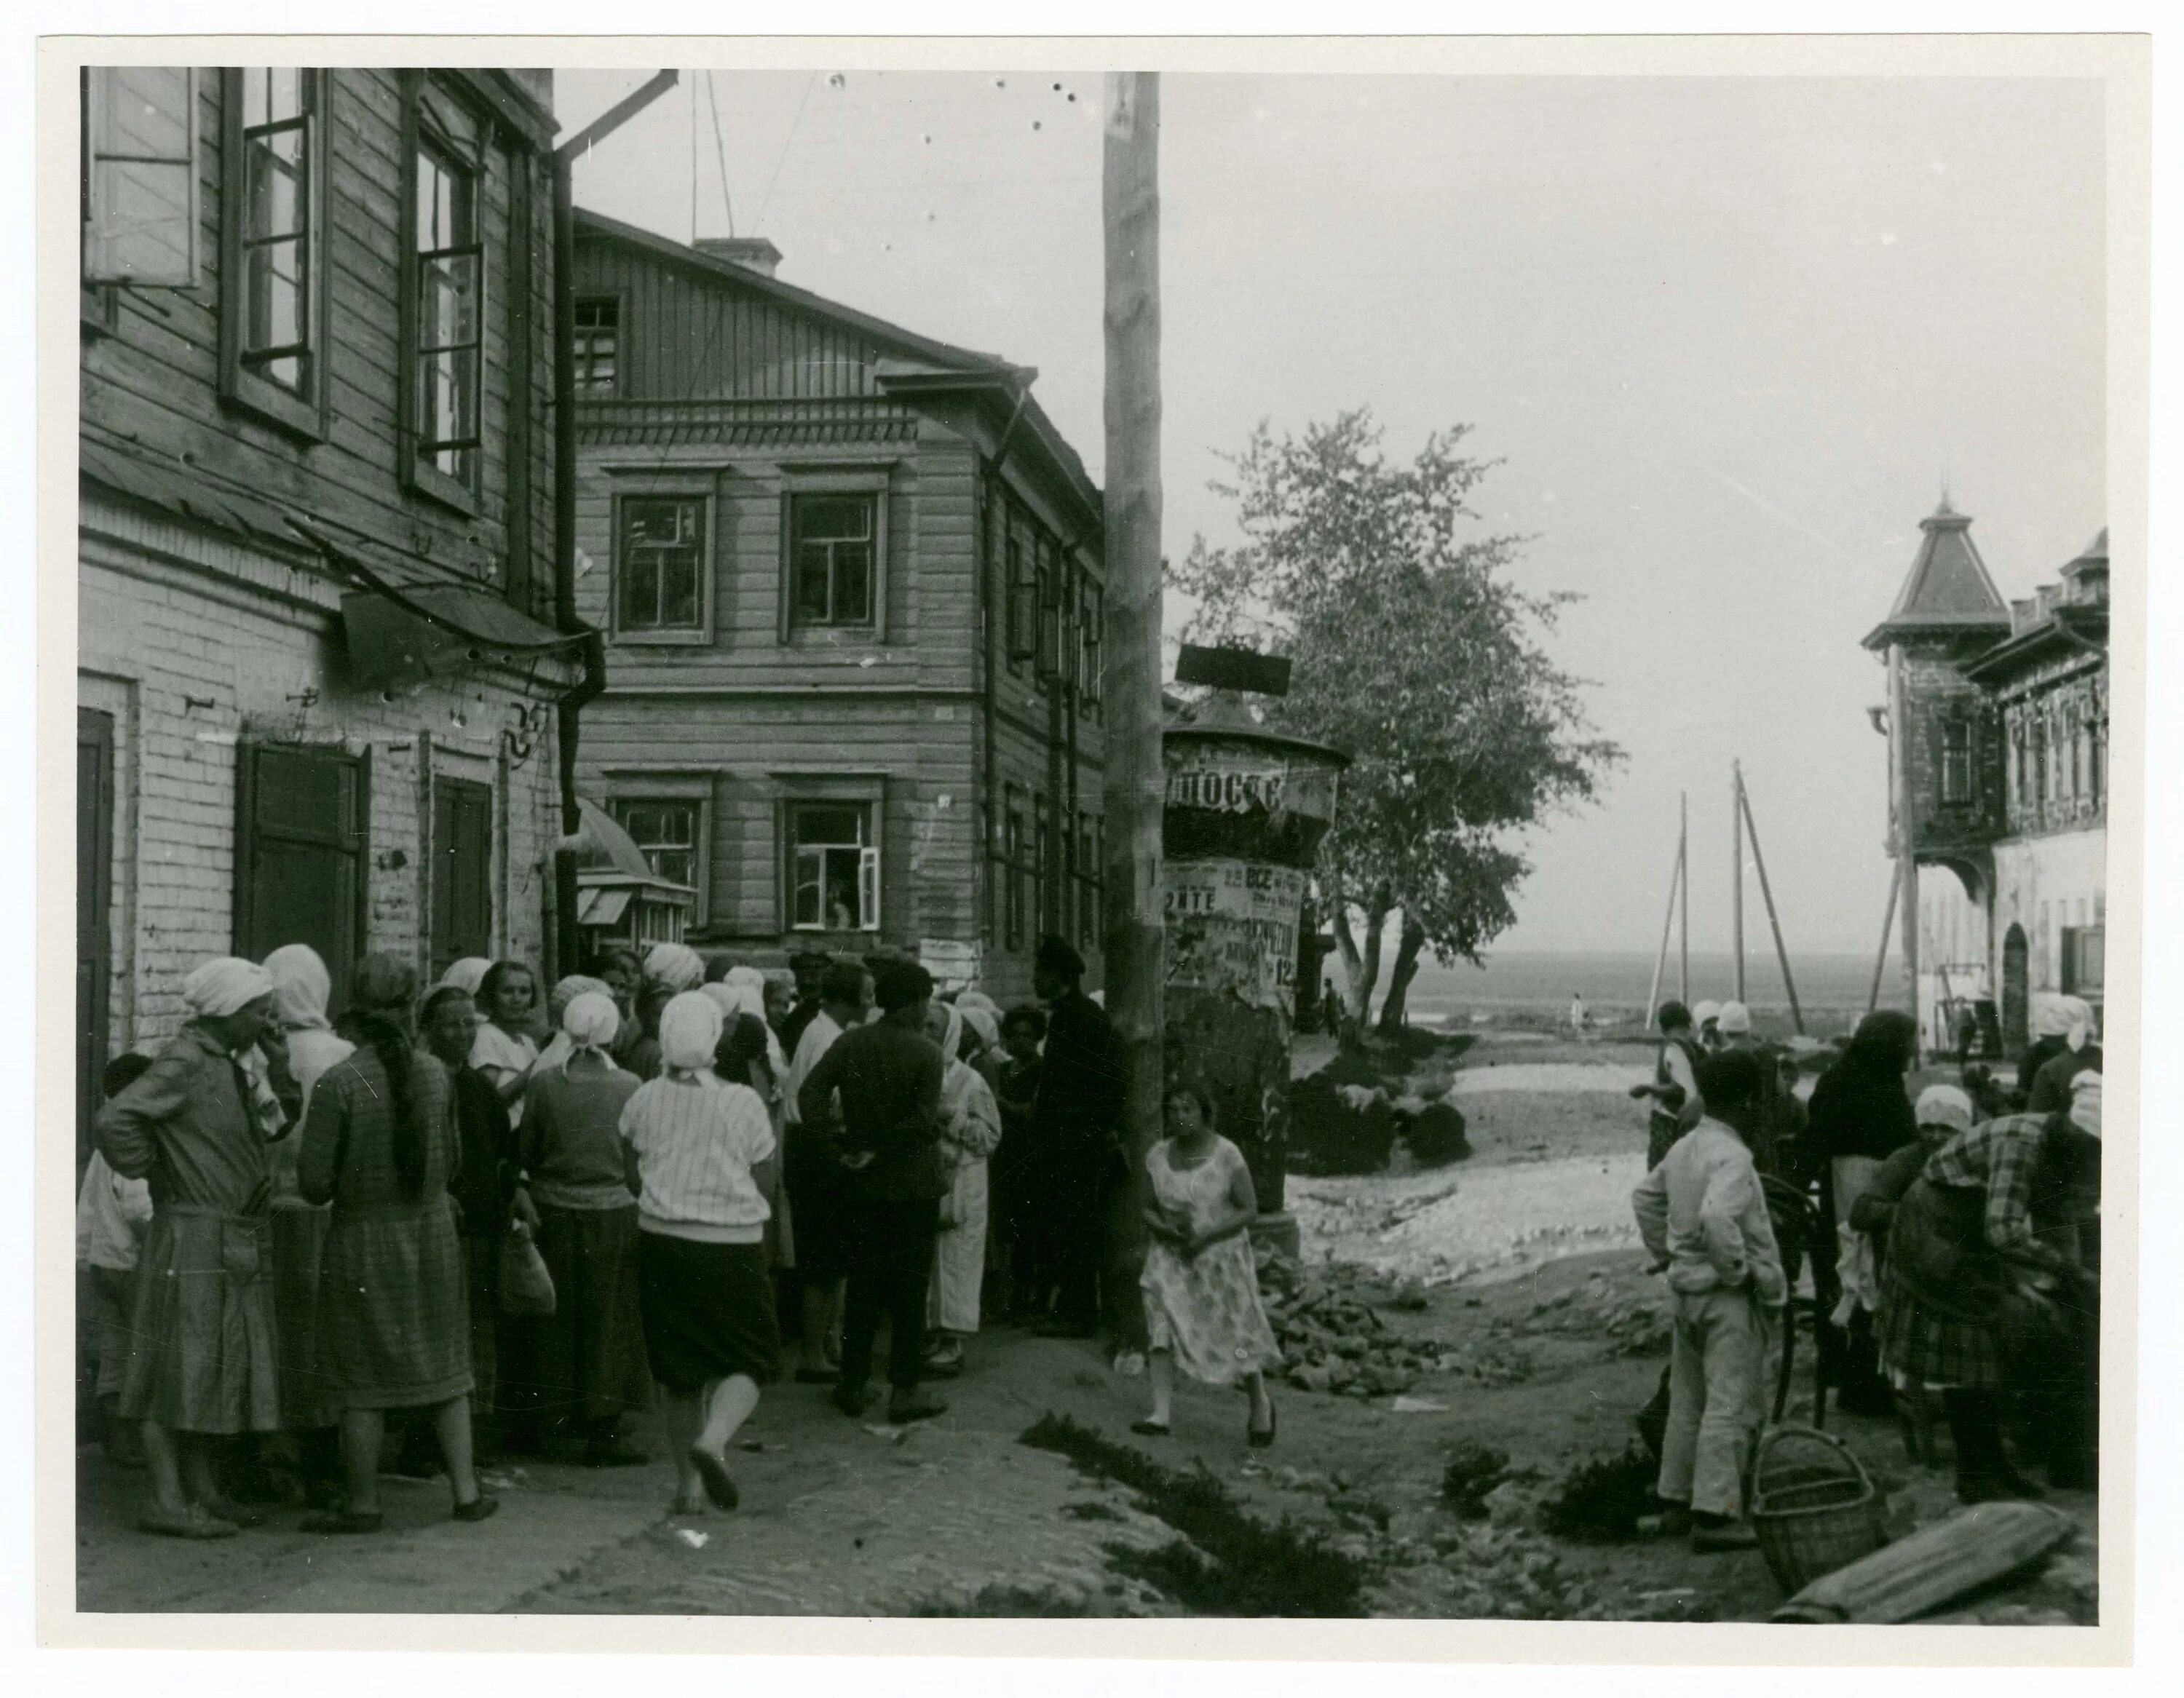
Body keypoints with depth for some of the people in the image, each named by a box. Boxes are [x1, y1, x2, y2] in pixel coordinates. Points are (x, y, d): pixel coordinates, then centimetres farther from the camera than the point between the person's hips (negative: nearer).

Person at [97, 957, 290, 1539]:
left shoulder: (226, 1066, 16)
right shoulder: (184, 1062, -13)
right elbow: (115, 1119, -24)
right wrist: (155, 1175, -15)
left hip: (232, 1247, 10)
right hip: (192, 1235, -10)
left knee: (219, 1367, 13)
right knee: (180, 1367, -5)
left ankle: (202, 1489, 21)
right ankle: (167, 1502, 0)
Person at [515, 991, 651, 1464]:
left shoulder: (543, 1083, -8)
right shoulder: (630, 1087, -12)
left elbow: (526, 1150, 0)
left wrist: (524, 1189, 18)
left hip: (555, 1212, 2)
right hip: (614, 1213, -2)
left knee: (559, 1319, 17)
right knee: (608, 1320, 8)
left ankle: (558, 1416, 28)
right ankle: (602, 1429, 10)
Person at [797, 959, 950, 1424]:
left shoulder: (849, 1044, 0)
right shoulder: (927, 1053, -12)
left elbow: (809, 1098, -7)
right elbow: (924, 1121, -23)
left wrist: (839, 1139, 0)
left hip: (862, 1182, 4)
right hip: (913, 1181, -4)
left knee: (862, 1282, 14)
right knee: (910, 1286, 4)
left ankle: (853, 1384, 17)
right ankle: (905, 1390, 6)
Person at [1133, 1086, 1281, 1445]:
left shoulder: (1227, 1156, -13)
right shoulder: (1157, 1157, -2)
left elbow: (1250, 1210, -11)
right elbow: (1148, 1209, 5)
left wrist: (1206, 1235, -22)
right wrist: (1163, 1228, -17)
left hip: (1220, 1257, -3)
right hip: (1171, 1257, 3)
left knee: (1237, 1335, 5)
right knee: (1161, 1326, -16)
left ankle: (1260, 1405, 30)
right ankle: (1161, 1415, -18)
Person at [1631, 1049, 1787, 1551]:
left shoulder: (1684, 1147, 8)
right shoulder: (1731, 1156, -20)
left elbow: (1645, 1196, 20)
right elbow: (1717, 1217, -35)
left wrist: (1666, 1253, 21)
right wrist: (1739, 1270, -22)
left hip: (1685, 1287, 9)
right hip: (1729, 1298, -9)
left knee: (1687, 1401, 17)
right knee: (1729, 1406, -5)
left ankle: (1679, 1499, 26)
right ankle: (1714, 1514, -5)